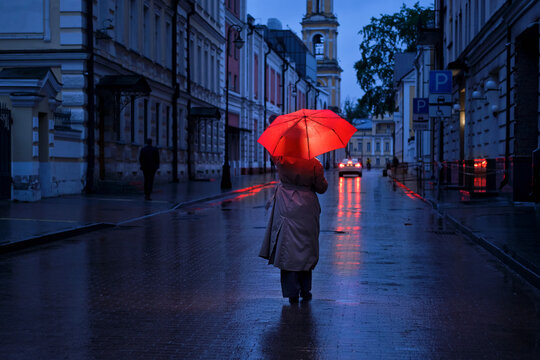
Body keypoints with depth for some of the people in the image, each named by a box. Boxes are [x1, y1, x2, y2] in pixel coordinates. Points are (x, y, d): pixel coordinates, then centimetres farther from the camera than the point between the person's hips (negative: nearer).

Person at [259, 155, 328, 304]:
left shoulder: (281, 160, -13)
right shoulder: (314, 164, -11)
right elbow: (322, 188, -1)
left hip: (286, 210, 0)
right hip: (306, 210, 1)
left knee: (287, 249, 4)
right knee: (306, 249, 13)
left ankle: (292, 293, 3)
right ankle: (305, 291, 20)